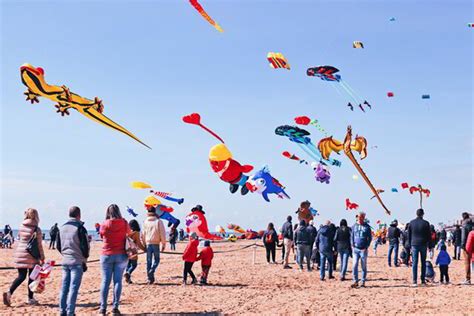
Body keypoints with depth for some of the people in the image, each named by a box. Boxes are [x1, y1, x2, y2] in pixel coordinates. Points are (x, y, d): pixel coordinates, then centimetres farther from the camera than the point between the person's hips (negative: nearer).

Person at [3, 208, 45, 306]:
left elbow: (19, 239, 13)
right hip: (31, 256, -5)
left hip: (19, 253, 5)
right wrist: (42, 258, -1)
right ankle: (30, 298, 15)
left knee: (21, 276, 11)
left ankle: (9, 292, -9)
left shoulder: (21, 227, 6)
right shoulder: (36, 229, -9)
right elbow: (39, 245, -8)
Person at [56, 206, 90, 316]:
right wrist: (85, 259, 4)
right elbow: (85, 246, -11)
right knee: (73, 288, -4)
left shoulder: (62, 228, 9)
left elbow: (58, 246, 15)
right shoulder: (80, 228, -11)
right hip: (77, 262, -6)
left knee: (64, 287, 11)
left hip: (65, 261, 6)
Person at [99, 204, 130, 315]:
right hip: (121, 255, 1)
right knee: (118, 280, 3)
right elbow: (128, 233, 14)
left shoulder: (104, 225, -6)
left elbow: (102, 236, 11)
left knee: (105, 281, 4)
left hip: (107, 255, 0)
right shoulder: (124, 223, -3)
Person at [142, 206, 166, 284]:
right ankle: (151, 271, -17)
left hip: (148, 243, 2)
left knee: (149, 261, 10)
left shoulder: (145, 222, 3)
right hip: (156, 243, -2)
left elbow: (143, 234, 7)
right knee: (156, 259, 11)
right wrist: (163, 244, 2)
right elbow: (162, 234, -6)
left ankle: (150, 278, 9)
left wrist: (144, 244, 16)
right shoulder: (158, 221, -6)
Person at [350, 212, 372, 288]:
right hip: (355, 249, 2)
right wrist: (352, 245, 0)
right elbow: (352, 236, 14)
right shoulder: (354, 226, 9)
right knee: (354, 265, -7)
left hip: (363, 249, -2)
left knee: (364, 266, 5)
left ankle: (363, 282, 13)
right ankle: (355, 281, -1)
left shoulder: (367, 227, 2)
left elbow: (370, 238, 3)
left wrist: (366, 247, -7)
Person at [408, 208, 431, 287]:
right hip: (423, 245, -1)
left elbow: (409, 235, 6)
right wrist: (428, 245, 8)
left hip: (414, 245, 1)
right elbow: (429, 235, 0)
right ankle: (423, 281, 8)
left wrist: (410, 245, 12)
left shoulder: (411, 223, 2)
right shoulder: (426, 223, -3)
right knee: (423, 263, 8)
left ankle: (414, 281, -5)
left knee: (414, 263, 0)